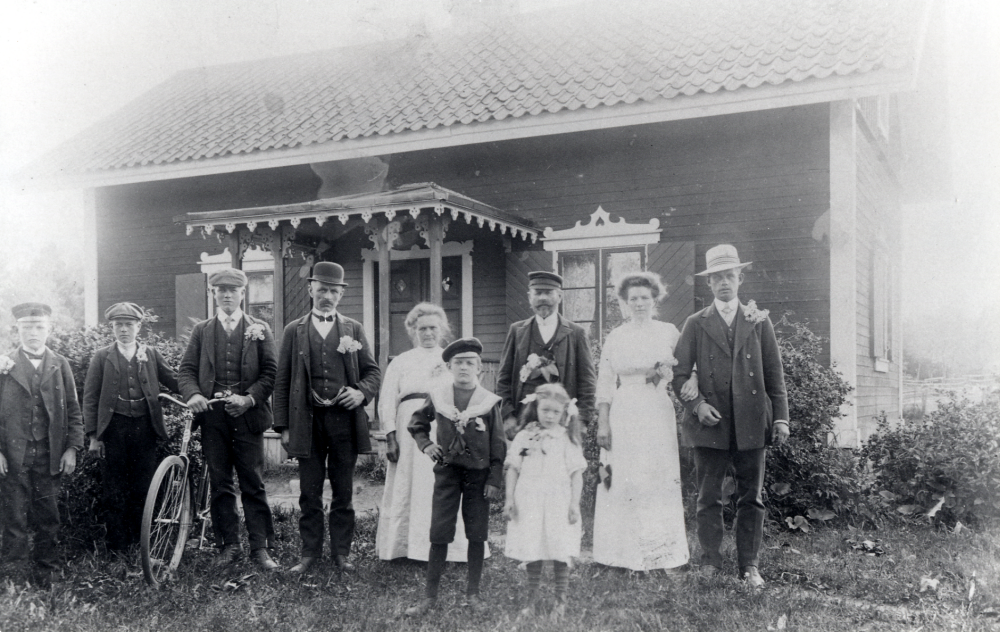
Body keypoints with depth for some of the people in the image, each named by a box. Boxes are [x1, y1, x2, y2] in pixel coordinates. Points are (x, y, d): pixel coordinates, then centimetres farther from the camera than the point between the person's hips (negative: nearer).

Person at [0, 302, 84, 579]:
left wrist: (71, 448, 0)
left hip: (49, 454, 1)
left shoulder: (60, 365, 7)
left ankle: (47, 572, 18)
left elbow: (73, 410, 7)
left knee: (48, 515, 7)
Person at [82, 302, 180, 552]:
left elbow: (174, 381, 9)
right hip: (114, 427, -1)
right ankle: (118, 546, 12)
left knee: (143, 489, 4)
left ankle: (141, 544, 14)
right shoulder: (102, 357, 6)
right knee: (115, 491, 3)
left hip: (144, 426, 1)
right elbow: (90, 398, 5)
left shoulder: (151, 355, 10)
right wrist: (93, 436, -1)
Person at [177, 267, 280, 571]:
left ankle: (260, 547, 6)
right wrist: (193, 394, -12)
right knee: (220, 484, 6)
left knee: (253, 484, -1)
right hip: (212, 415, 2)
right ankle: (229, 544, 16)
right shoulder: (201, 330, 13)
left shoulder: (259, 329, 8)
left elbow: (271, 372, 3)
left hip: (247, 414, -2)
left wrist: (250, 398, -12)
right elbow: (186, 369, 8)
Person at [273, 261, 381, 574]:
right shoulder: (294, 331, 8)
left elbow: (373, 371, 12)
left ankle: (341, 552, 17)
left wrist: (363, 392, -10)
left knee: (344, 491, 7)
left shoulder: (353, 329, 10)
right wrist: (283, 426, 1)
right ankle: (310, 552, 17)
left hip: (344, 419, 0)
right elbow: (282, 381, 7)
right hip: (307, 420, 0)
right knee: (310, 493, 6)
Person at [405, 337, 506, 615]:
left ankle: (472, 593, 18)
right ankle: (430, 595, 10)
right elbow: (416, 422, 20)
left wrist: (494, 480, -5)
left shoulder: (489, 402, -3)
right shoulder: (437, 397, 2)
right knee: (439, 534, 1)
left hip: (478, 474, -1)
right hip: (447, 471, 1)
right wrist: (425, 444, 3)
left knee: (477, 535, 5)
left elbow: (498, 445, -1)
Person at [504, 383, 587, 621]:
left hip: (559, 503, -1)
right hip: (529, 504, 1)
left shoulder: (567, 439, 0)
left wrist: (575, 504, -4)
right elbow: (513, 469, 6)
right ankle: (531, 602, 19)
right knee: (532, 556, 7)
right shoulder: (524, 437, 2)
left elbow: (576, 473, 0)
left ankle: (560, 602, 15)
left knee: (560, 555, 1)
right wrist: (509, 499, 2)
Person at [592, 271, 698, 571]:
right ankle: (625, 555, 7)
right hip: (624, 417, 0)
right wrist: (602, 424, -2)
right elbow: (605, 384, 5)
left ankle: (662, 556, 10)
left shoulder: (669, 332, 7)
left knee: (660, 481, 0)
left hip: (658, 416, 0)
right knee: (623, 482, -1)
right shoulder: (616, 337, 6)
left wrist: (693, 378, -12)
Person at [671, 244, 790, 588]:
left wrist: (781, 417, 4)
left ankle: (749, 566, 13)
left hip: (751, 423, 1)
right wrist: (696, 403, -10)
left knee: (751, 498, 5)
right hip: (710, 423, -1)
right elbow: (679, 373, 5)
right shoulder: (695, 324, 7)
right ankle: (710, 566, 9)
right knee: (709, 498, 1)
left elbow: (774, 373, 10)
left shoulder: (759, 321, 11)